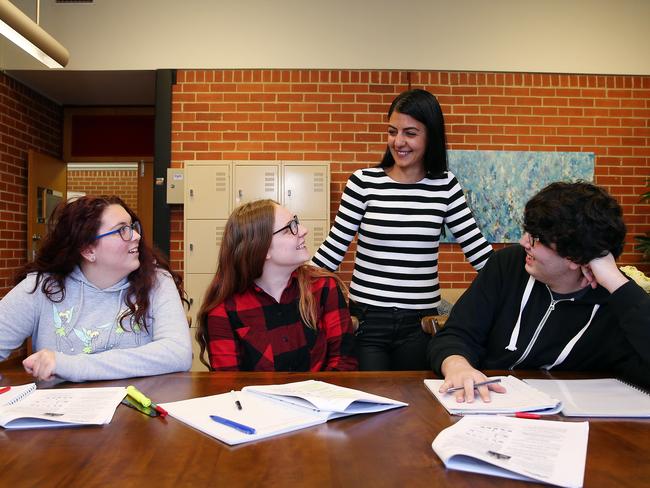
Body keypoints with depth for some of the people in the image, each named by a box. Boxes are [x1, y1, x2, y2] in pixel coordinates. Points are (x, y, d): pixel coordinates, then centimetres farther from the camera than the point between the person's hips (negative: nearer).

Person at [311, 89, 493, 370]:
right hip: (366, 319, -2)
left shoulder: (445, 186, 2)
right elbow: (333, 249, -1)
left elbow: (476, 247, 3)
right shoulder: (363, 182, -5)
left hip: (420, 323, 2)